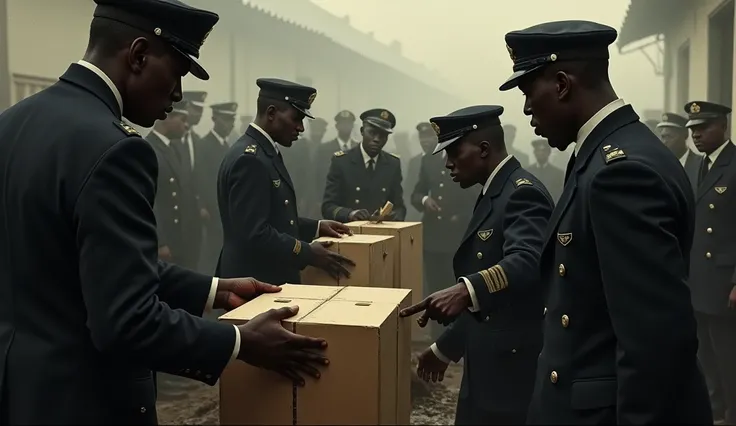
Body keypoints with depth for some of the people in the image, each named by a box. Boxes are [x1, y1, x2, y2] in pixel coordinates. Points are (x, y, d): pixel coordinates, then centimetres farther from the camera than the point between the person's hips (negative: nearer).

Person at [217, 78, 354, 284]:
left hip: (272, 278, 10)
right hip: (255, 281, -10)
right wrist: (308, 253, -18)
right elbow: (254, 234, -25)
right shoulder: (249, 158, -20)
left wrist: (316, 227, 10)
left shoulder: (264, 152, 11)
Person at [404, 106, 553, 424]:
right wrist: (444, 348, 22)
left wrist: (466, 290, -49)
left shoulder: (522, 192, -15)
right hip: (488, 366, 9)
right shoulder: (494, 193, 14)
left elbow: (526, 262, -34)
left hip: (514, 368, -9)